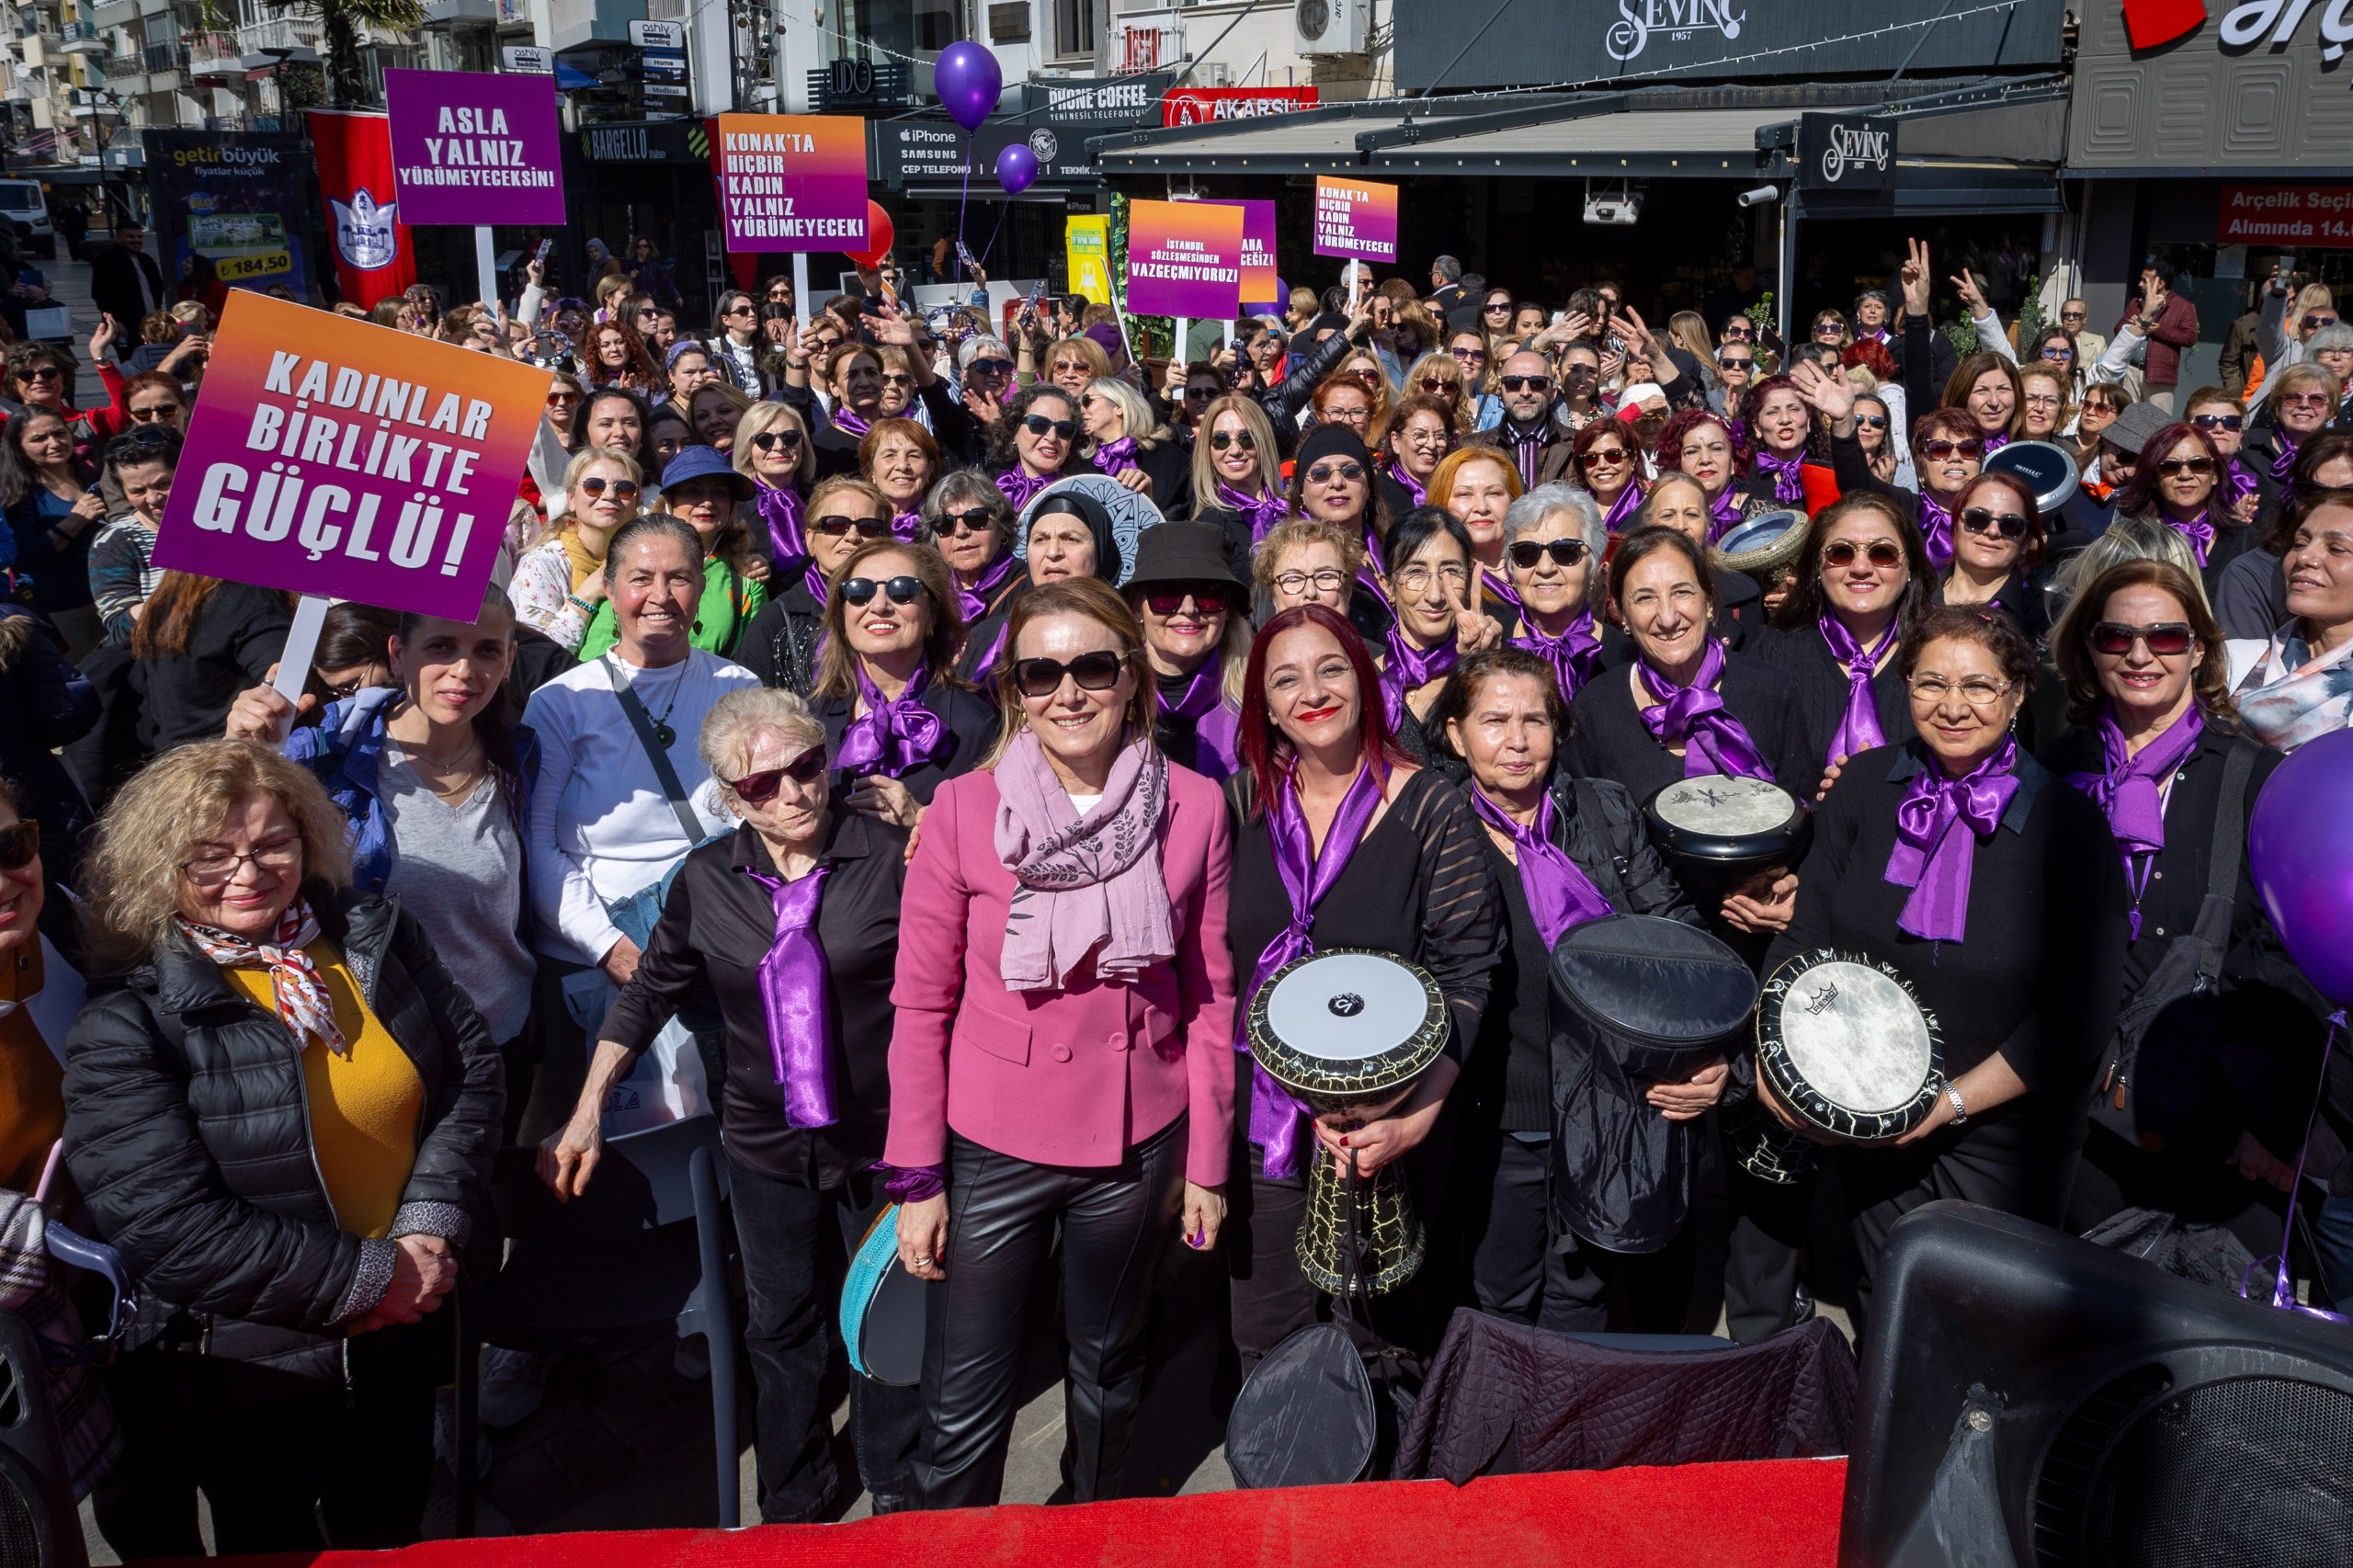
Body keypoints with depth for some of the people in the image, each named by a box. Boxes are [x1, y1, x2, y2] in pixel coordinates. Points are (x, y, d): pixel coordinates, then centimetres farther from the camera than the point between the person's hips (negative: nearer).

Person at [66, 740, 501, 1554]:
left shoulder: (377, 936, -4)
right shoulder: (126, 1022, -20)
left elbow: (471, 1067, 0)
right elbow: (166, 1226, -24)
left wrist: (431, 1228, -13)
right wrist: (370, 1275, -21)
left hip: (403, 1333, 5)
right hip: (249, 1369, -4)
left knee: (392, 1536, 26)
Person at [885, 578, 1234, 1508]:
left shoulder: (1194, 808, -4)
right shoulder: (963, 810, -9)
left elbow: (1210, 995, 2)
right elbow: (921, 1004, -5)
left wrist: (1208, 1160, 3)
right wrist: (916, 1178, -5)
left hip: (1138, 1144, 2)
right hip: (993, 1146, -1)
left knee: (1108, 1369, 21)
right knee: (963, 1397, 4)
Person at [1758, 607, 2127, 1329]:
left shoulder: (2067, 823, -14)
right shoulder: (1863, 787, -4)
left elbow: (2080, 1014, -13)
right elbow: (1806, 935, -1)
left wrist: (1953, 1101, -16)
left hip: (2005, 1140, -3)